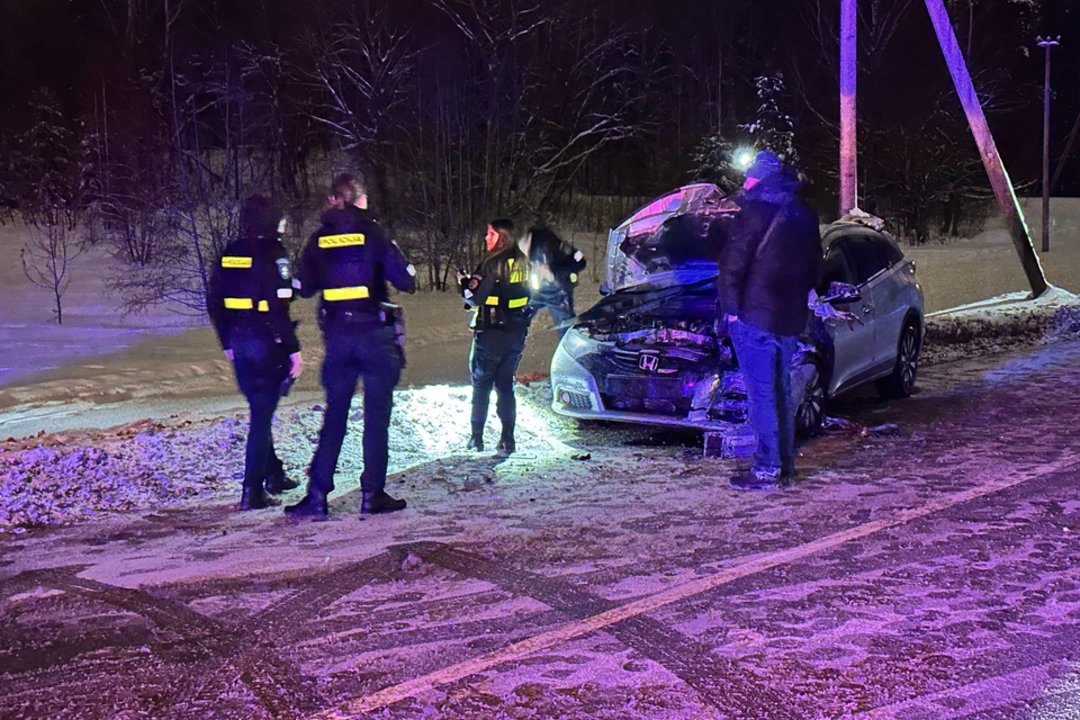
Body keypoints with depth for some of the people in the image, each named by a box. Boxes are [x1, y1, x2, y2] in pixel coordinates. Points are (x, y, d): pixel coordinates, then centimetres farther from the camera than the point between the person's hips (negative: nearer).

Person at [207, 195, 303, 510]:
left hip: (239, 345, 7)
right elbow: (279, 307, -19)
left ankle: (274, 474, 31)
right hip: (268, 345, -7)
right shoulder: (273, 253, -13)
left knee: (260, 410, 20)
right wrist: (293, 349, -15)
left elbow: (214, 304, 12)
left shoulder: (228, 256, 7)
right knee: (262, 415, -2)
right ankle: (252, 490, -2)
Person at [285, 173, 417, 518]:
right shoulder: (373, 234, -7)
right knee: (376, 416, 4)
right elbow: (406, 281, -10)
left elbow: (306, 287, 10)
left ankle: (317, 495, 7)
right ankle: (372, 493, 6)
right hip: (376, 334, -3)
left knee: (334, 416, 10)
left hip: (337, 335, 3)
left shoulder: (319, 240, 4)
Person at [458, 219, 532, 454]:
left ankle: (477, 437, 11)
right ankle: (508, 439, 8)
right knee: (505, 385, 12)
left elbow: (475, 298, -16)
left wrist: (464, 282, -1)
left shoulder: (492, 265, -17)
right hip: (517, 333, 6)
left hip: (492, 333, -6)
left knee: (481, 384, 8)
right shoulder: (522, 263, 6)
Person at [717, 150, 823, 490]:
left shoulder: (756, 210, -12)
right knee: (782, 391, 15)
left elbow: (732, 264, -15)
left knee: (761, 393, -4)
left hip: (755, 316, -7)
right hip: (790, 319, 8)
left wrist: (731, 306, -7)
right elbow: (816, 267, 19)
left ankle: (767, 469, -3)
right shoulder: (804, 215, 12)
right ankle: (786, 463, 21)